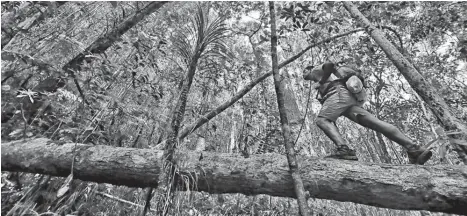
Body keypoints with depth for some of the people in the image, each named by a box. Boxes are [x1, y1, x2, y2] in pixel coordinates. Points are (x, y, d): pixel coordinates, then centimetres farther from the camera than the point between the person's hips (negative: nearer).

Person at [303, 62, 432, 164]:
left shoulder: (317, 69, 22)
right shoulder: (319, 82, 42)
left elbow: (330, 64, -2)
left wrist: (321, 82, 5)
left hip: (339, 92, -8)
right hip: (348, 98, 8)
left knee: (321, 120, -27)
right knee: (374, 122, -8)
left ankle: (344, 150, -47)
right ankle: (414, 150, -18)